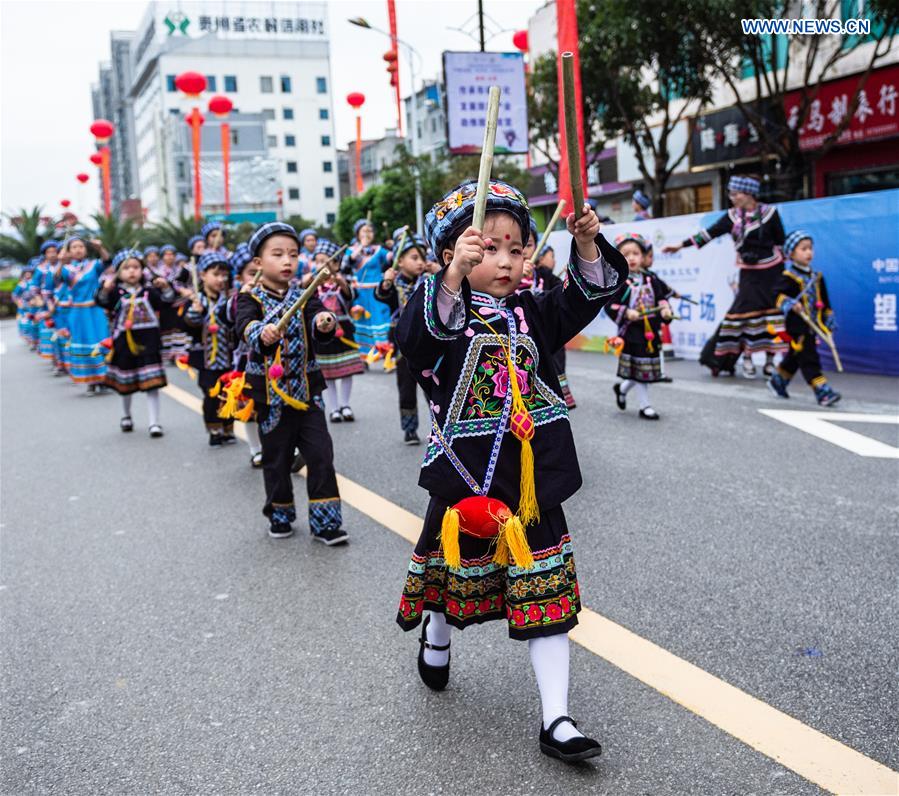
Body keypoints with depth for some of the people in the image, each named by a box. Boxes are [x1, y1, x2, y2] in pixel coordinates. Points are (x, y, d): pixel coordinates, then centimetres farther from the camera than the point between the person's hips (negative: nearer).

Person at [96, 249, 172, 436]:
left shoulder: (149, 291, 2)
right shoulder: (116, 292, -1)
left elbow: (166, 300, -6)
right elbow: (103, 302, -17)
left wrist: (165, 287, -24)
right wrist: (105, 289, -36)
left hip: (147, 342, -1)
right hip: (125, 342, 1)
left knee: (152, 384, -7)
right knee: (126, 383, 17)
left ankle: (154, 423, -2)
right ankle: (126, 416, 40)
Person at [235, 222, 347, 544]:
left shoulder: (304, 295, 4)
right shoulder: (250, 299, -3)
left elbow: (317, 316, -16)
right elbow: (246, 327, -24)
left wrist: (324, 322, -40)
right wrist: (262, 334, -48)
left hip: (307, 388, 2)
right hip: (269, 392, -1)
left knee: (320, 454, -4)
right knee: (276, 457, 11)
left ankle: (324, 521, 5)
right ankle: (280, 516, 29)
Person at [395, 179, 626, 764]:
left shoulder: (532, 313, 5)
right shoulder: (445, 309, -10)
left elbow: (589, 296, 2)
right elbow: (416, 338, -30)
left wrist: (588, 246, -17)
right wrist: (456, 275, -44)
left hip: (532, 480, 4)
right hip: (466, 479, -3)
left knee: (548, 591, 3)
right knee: (457, 570, 18)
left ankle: (556, 719, 10)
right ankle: (436, 638, 53)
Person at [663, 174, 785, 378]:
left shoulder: (769, 212, -3)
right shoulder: (733, 216, 4)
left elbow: (781, 241, 1)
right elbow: (710, 233, 0)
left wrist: (783, 267, 1)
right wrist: (682, 245, -5)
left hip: (771, 271, -2)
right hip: (748, 272, 2)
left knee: (772, 314, -2)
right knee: (748, 310, -10)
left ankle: (770, 362, 6)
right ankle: (746, 359, -1)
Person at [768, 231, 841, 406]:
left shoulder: (817, 277, 12)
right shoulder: (788, 277, -10)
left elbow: (824, 301, 19)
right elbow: (778, 295, -15)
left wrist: (829, 320, 20)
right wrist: (791, 304, -29)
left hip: (812, 326, 8)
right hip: (796, 326, -8)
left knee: (794, 358, 19)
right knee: (809, 359, -11)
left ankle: (777, 381, 38)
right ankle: (823, 392, -13)